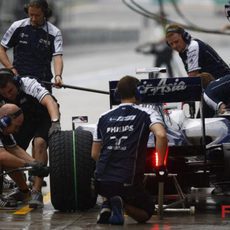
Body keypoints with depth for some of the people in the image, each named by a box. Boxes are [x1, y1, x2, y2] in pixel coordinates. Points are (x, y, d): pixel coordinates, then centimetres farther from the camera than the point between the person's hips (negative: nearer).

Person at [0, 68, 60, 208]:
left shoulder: (28, 85, -34)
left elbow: (50, 102, -46)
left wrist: (55, 123, -62)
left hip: (45, 115, -5)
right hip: (24, 119, 5)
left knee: (39, 143, -29)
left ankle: (37, 192, -30)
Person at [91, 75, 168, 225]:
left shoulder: (104, 117, 13)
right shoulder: (146, 114, 2)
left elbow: (95, 154, 19)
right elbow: (161, 135, -18)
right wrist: (160, 163, -4)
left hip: (101, 181, 4)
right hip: (128, 182, -4)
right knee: (147, 211, 22)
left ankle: (108, 205, 4)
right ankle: (122, 204, -11)